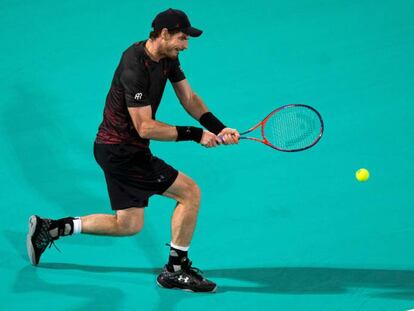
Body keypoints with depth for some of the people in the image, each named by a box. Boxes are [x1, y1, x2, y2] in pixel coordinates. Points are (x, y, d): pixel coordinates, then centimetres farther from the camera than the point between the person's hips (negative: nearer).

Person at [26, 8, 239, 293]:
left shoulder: (168, 58, 2)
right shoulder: (135, 69, -26)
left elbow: (189, 98, 8)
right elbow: (145, 128, -26)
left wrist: (219, 128, -6)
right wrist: (195, 134, -23)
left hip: (118, 149, 10)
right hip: (121, 151, -10)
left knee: (129, 225, 16)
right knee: (190, 192, -10)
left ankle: (49, 228, 20)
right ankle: (176, 271, 2)